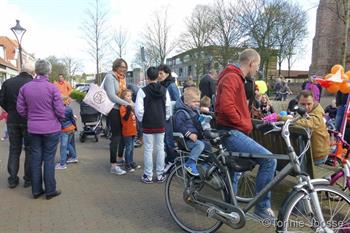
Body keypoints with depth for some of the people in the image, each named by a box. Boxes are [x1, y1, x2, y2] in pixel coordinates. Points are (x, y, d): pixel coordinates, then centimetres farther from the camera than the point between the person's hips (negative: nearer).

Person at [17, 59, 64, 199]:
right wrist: (60, 120, 9)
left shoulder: (24, 87, 0)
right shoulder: (52, 88, -13)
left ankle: (36, 190, 23)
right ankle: (50, 191, 14)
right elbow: (59, 109, -11)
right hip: (51, 128, -4)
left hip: (33, 129, 4)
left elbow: (21, 109, 4)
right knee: (49, 159, 5)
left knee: (36, 158, 13)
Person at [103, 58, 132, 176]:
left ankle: (120, 158, 31)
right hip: (113, 110, -8)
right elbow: (112, 96, -19)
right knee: (116, 136, -7)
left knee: (123, 134, 14)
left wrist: (129, 102, -5)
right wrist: (128, 104, -22)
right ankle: (113, 166, 0)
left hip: (122, 109, 8)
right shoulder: (110, 77, -10)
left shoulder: (122, 78, 15)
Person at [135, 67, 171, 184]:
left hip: (148, 125, -3)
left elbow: (139, 109, -14)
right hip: (161, 125, 3)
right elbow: (168, 108, 3)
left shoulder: (143, 91, -10)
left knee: (148, 150, 6)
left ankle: (148, 176, 14)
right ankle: (160, 175, 19)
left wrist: (141, 120, 3)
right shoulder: (164, 90, 0)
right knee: (160, 149, 11)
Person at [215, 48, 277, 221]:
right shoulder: (232, 77, -14)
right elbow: (226, 106, -28)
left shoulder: (236, 78, 20)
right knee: (269, 159, -17)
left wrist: (246, 124, 12)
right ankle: (262, 206, -3)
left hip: (234, 131, 12)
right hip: (231, 132, -12)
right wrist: (245, 124, -15)